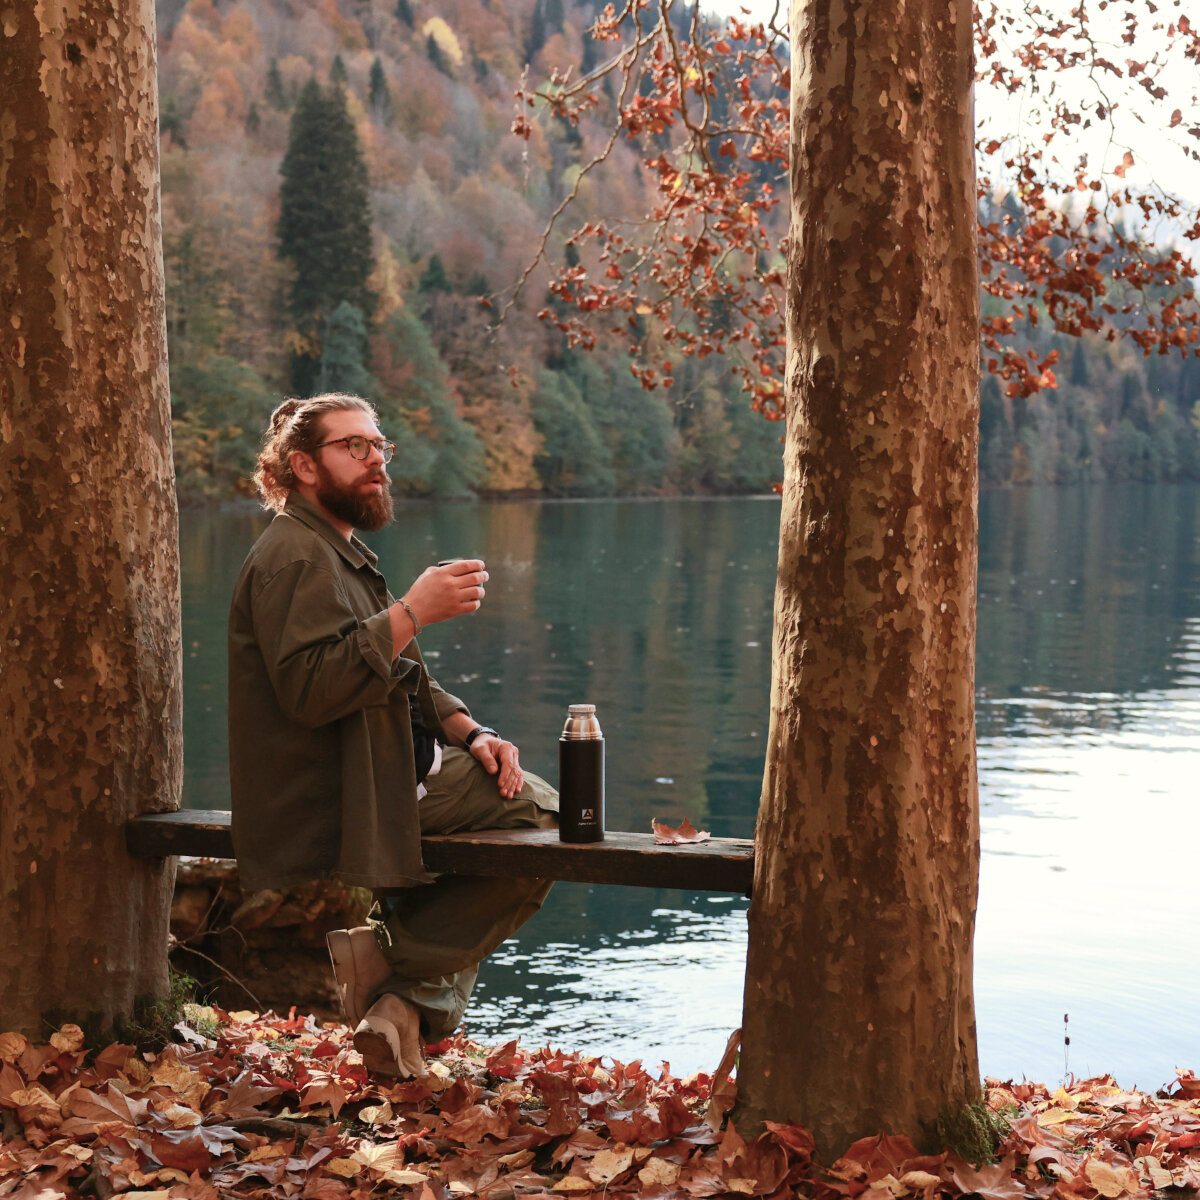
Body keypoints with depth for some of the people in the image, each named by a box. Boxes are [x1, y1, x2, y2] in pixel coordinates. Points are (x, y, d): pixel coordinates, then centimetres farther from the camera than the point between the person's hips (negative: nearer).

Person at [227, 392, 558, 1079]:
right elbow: (310, 687, -28)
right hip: (331, 796, -11)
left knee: (544, 808, 7)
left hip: (392, 767, 11)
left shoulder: (341, 554, 23)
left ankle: (411, 998, 1)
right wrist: (413, 611, -25)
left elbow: (406, 685, 24)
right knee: (539, 818, -16)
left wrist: (471, 733, 6)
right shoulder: (293, 556, -12)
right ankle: (396, 962, -10)